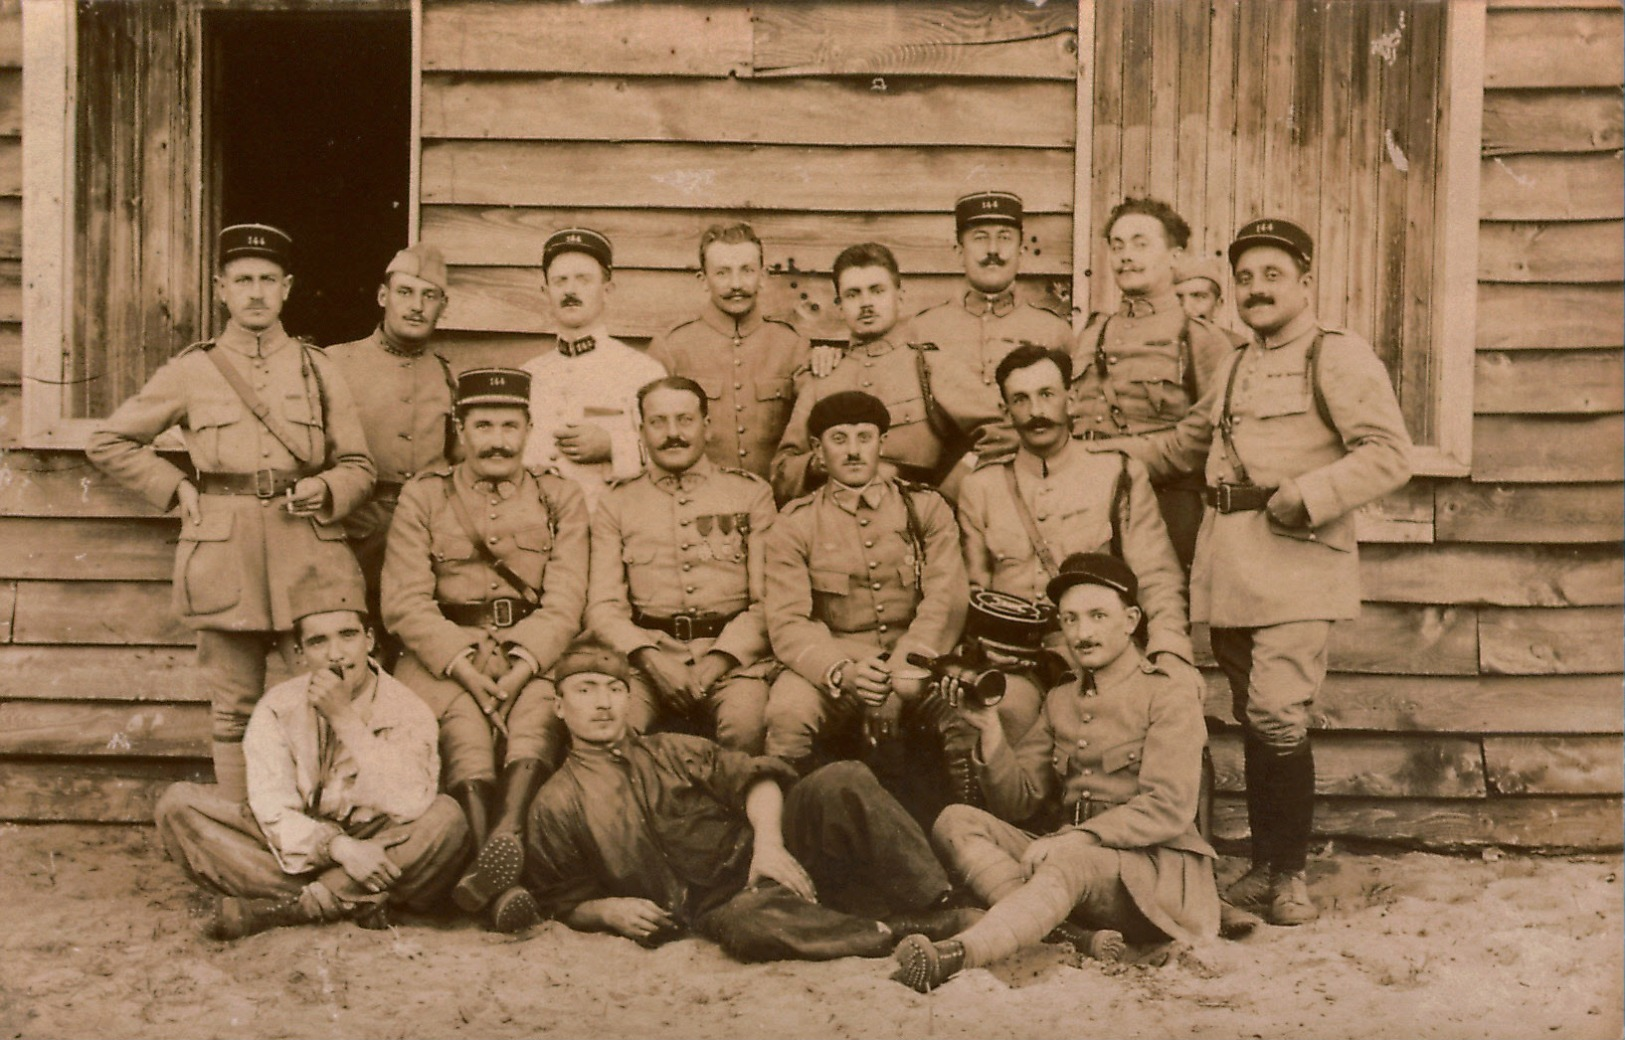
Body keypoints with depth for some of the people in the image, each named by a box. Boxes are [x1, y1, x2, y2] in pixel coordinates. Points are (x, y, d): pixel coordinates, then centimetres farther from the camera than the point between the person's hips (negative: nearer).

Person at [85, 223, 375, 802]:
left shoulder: (319, 371, 11)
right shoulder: (191, 372, 7)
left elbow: (358, 466, 14)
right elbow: (108, 443, 13)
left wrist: (325, 491, -7)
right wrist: (176, 490, 4)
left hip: (308, 556, 1)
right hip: (226, 559, -1)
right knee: (235, 712, 5)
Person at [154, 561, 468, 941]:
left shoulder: (408, 711, -6)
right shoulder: (277, 710, -1)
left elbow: (409, 808, -22)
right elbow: (273, 809, -11)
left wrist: (346, 719, -23)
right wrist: (338, 846, -30)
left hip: (379, 855, -2)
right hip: (297, 850, 2)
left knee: (446, 817, -29)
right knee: (178, 804, -16)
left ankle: (285, 907, -27)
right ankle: (350, 904, -26)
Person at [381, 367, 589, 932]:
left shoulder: (560, 497, 13)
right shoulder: (422, 497, 11)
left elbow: (564, 604, 3)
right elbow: (405, 603, 1)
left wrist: (521, 667, -15)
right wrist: (465, 667, -14)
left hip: (533, 657, 1)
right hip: (446, 658, -1)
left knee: (537, 719, -33)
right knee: (467, 730, -32)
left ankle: (503, 840, -50)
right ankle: (504, 880, -43)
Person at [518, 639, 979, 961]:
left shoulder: (674, 750, 21)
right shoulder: (556, 805, 12)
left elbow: (754, 779, 8)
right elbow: (565, 903, 13)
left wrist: (768, 841, -13)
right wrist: (610, 911, -10)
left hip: (753, 852, 4)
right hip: (714, 905, -4)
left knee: (841, 781, -23)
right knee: (751, 921, -42)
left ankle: (932, 906, -28)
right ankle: (898, 932, -32)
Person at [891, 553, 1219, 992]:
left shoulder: (1170, 700, -1)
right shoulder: (1060, 701, 18)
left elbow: (1168, 810, -13)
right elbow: (1017, 800, 9)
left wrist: (1079, 837, -23)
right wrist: (992, 736, -8)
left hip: (1151, 867, -6)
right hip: (1066, 854, 6)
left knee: (1070, 863, -38)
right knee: (956, 822, -15)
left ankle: (957, 954, -54)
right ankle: (1085, 935, -30)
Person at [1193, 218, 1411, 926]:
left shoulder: (1340, 357, -3)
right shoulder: (1233, 370, 19)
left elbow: (1389, 454, -11)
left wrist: (1305, 495, -19)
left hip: (1297, 567, -7)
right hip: (1230, 570, 7)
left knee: (1278, 717, -15)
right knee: (1253, 723, 10)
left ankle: (1290, 873, -2)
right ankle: (1264, 866, 18)